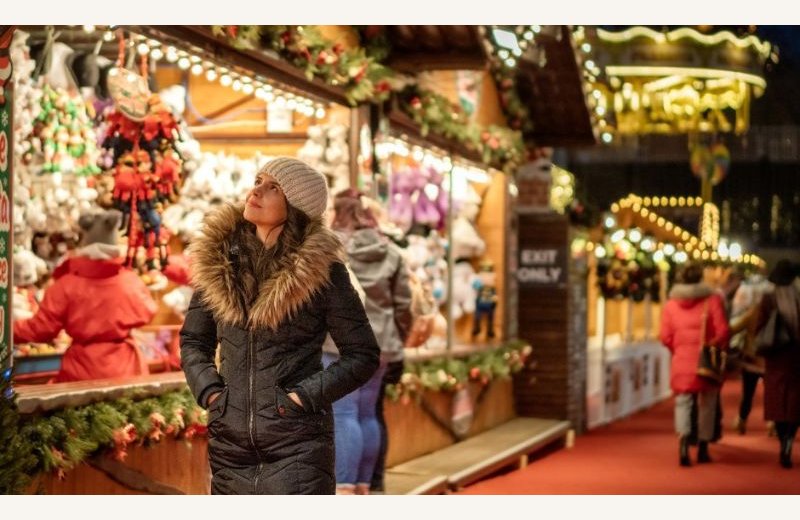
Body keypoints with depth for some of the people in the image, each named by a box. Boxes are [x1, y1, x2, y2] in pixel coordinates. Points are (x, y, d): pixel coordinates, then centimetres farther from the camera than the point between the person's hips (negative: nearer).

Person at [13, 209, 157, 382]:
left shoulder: (66, 284, -9)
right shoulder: (131, 281, -6)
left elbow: (42, 328, -4)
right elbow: (146, 314, 10)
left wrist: (8, 330, 10)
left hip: (81, 371, -1)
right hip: (124, 368, 1)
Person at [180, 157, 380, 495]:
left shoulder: (320, 269, -5)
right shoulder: (219, 262, 6)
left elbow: (363, 355, -1)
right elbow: (193, 340, 17)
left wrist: (305, 396, -11)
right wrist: (208, 390, -1)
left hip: (297, 444, -4)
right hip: (229, 443, 4)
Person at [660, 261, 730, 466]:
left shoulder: (670, 304, 2)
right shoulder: (712, 300, -4)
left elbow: (666, 337, 0)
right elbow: (722, 331, -9)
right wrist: (717, 349, 8)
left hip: (681, 360, 1)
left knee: (683, 401, 7)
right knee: (707, 404, 12)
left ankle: (683, 437, -20)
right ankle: (703, 449, 17)